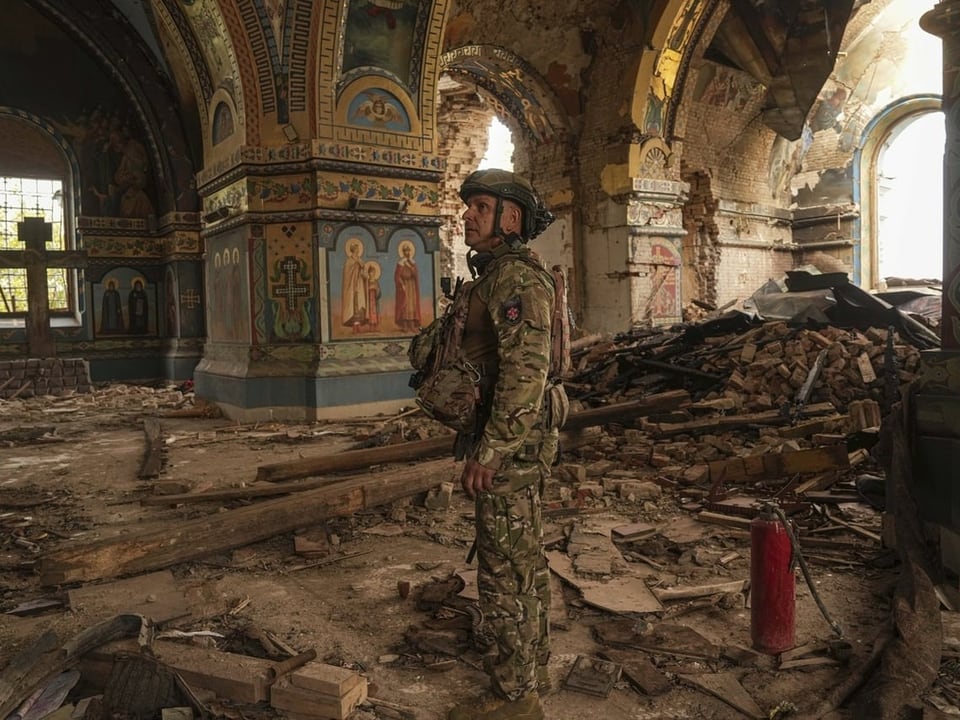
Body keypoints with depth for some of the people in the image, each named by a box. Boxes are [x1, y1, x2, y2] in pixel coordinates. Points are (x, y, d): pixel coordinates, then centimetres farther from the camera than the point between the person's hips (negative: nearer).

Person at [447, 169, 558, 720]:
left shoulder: (515, 277, -17)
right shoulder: (499, 275, 15)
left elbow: (525, 371, -25)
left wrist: (489, 451, -24)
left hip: (508, 448, -10)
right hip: (522, 445, 10)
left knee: (505, 571, 0)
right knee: (526, 560, 18)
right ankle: (532, 666, 33)